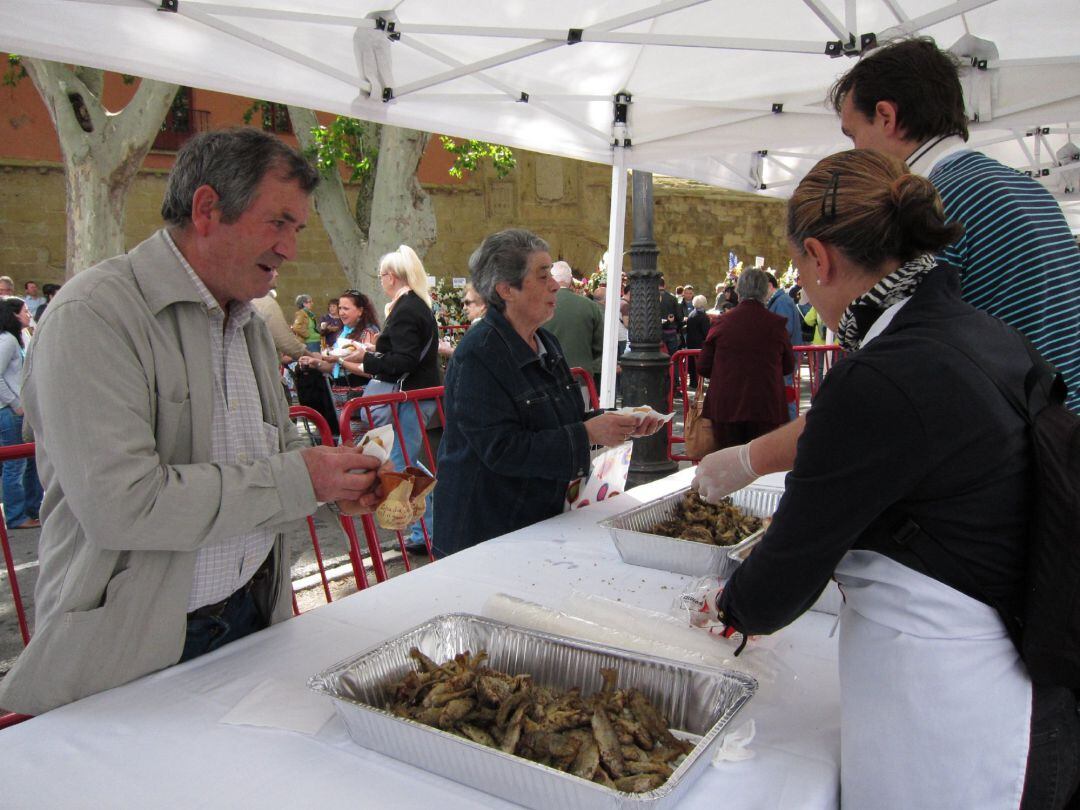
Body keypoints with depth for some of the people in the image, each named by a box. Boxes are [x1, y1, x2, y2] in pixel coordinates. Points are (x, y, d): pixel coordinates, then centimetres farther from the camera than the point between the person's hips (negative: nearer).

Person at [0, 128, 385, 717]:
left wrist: (337, 476, -1)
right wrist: (297, 479, -22)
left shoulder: (249, 324, 10)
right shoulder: (94, 314, -18)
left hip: (250, 617, 7)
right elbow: (121, 504, -27)